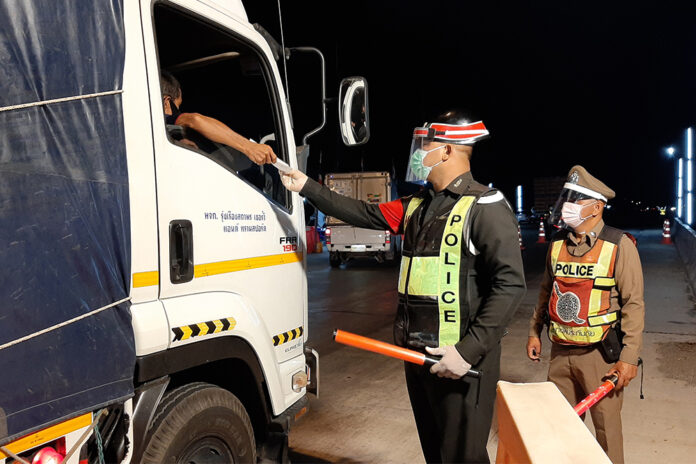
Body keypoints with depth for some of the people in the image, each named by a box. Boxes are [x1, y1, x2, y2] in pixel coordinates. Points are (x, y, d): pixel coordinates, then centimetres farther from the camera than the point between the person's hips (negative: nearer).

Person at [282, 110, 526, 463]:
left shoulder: (484, 206, -13)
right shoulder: (417, 206, 12)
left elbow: (510, 285, -19)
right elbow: (363, 214, 17)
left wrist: (469, 351, -23)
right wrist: (307, 187, 18)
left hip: (460, 358, -8)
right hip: (417, 353, 8)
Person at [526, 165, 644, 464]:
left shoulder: (619, 245, -10)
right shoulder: (558, 244, 6)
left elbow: (634, 304, -11)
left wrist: (629, 357, -14)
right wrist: (534, 332, 15)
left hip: (600, 354, -5)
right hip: (561, 351, 5)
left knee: (606, 425, 5)